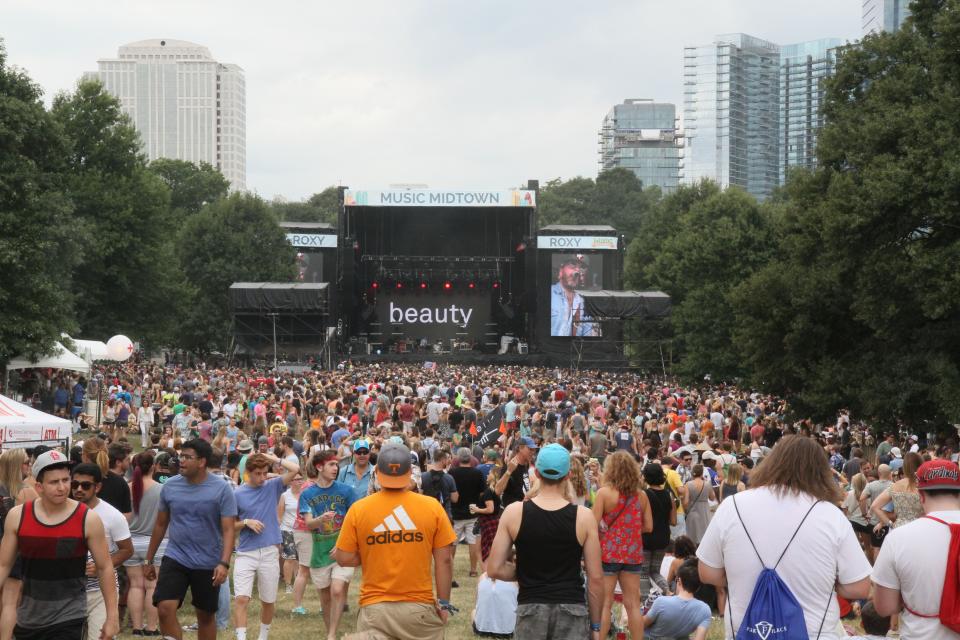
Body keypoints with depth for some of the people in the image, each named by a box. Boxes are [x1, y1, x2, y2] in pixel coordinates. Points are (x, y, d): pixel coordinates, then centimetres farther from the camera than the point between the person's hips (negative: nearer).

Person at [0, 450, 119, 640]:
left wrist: (112, 616, -2)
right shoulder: (17, 516, -4)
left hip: (68, 618, -3)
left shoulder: (88, 519, -10)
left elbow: (105, 568, -1)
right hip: (28, 617, 3)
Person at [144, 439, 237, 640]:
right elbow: (161, 525, 11)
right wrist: (149, 560, 13)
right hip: (175, 558, 2)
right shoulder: (170, 486, 0)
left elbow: (228, 530, -11)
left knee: (206, 615, 11)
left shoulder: (222, 489, -10)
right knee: (165, 608, -15)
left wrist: (224, 563, -24)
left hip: (208, 564, -2)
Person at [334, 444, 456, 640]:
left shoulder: (358, 509, -5)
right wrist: (444, 602, 6)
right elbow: (444, 560, -3)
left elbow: (344, 559, 0)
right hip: (419, 607, 1)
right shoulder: (432, 507, -6)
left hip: (374, 607, 0)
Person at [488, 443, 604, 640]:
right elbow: (596, 577, -3)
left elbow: (494, 569, -4)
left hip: (530, 608, 1)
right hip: (572, 609, -1)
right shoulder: (584, 517, -6)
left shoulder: (514, 513, -4)